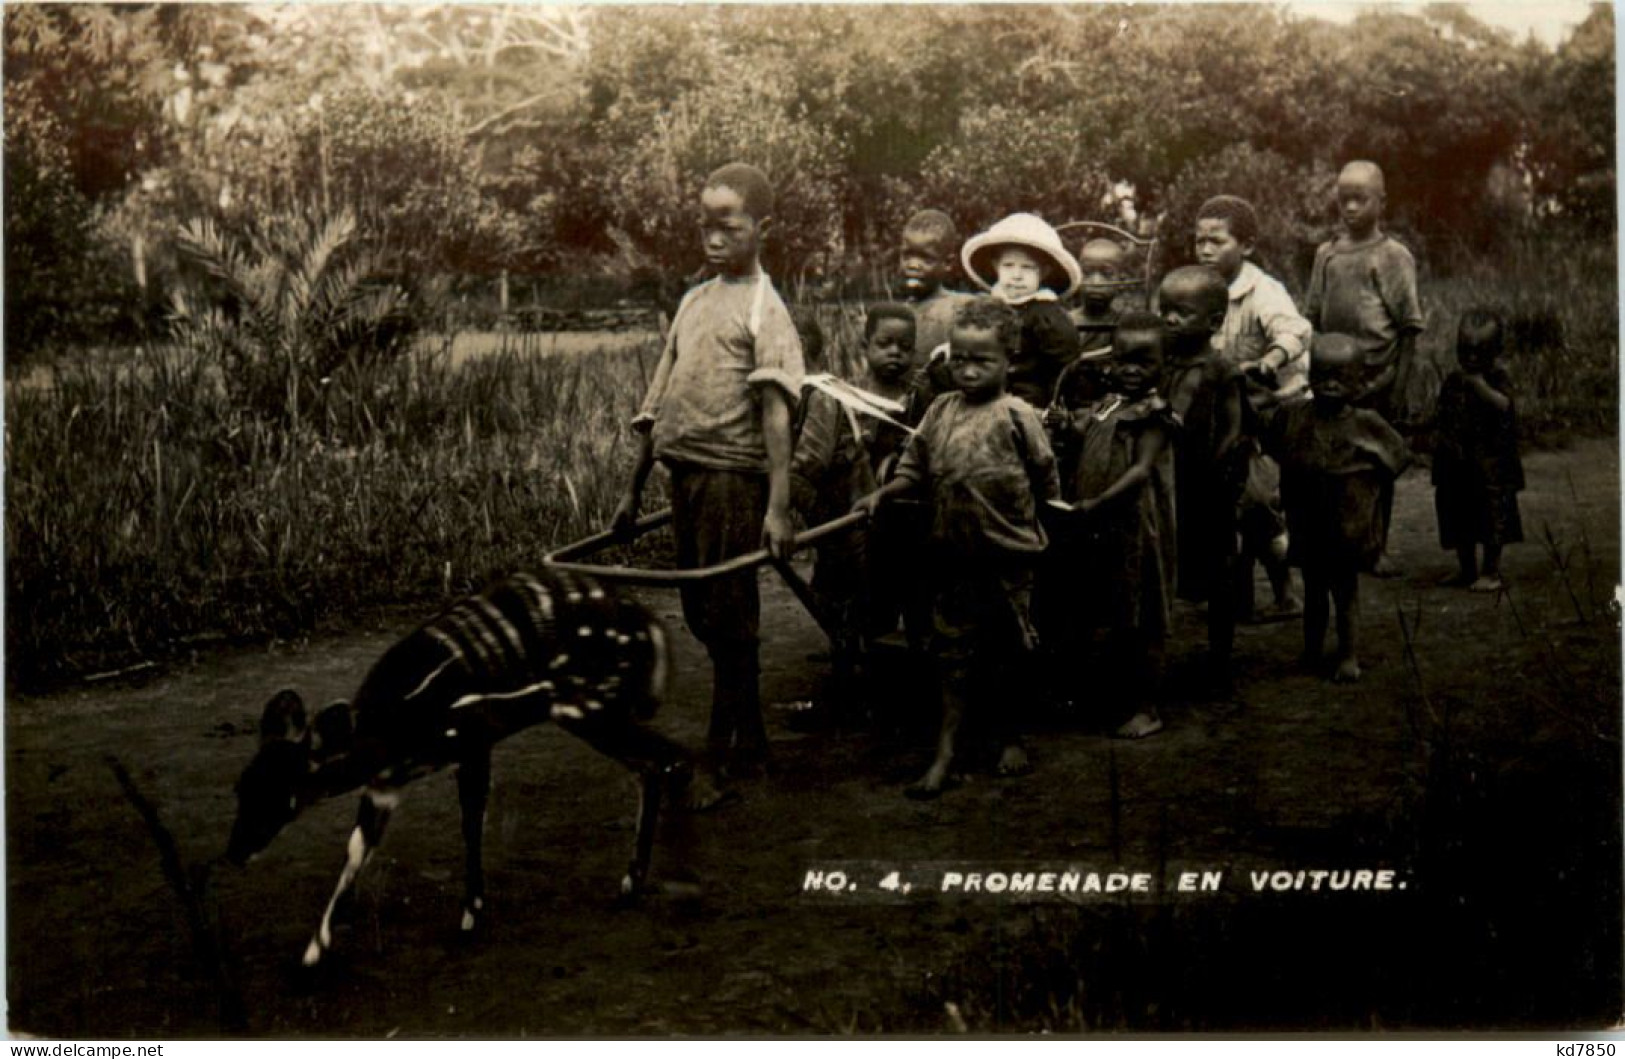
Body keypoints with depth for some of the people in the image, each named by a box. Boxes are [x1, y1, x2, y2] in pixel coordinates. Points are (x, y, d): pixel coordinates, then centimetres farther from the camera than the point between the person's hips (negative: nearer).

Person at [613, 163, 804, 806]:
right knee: (700, 614, 13)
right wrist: (634, 489, 18)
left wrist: (778, 506, -22)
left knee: (729, 621, -2)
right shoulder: (693, 302, 15)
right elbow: (659, 400, 18)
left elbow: (775, 411, -14)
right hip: (685, 473, 8)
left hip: (733, 476, -8)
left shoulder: (764, 309, -6)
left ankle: (718, 762, 6)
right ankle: (751, 745, 26)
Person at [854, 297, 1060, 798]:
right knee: (954, 653, 7)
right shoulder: (941, 410, 3)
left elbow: (1045, 481, -3)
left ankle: (1009, 734, 31)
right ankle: (946, 753, 11)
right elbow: (916, 467, 8)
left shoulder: (1015, 416, -11)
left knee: (1007, 651, 11)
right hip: (953, 553, 4)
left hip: (1006, 555, -3)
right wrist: (882, 494, -6)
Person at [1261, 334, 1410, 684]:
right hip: (1308, 522, 2)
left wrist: (1365, 489, -1)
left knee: (1346, 589, 7)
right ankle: (1311, 651, 28)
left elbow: (1398, 456, 2)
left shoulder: (1367, 425, -9)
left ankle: (1349, 655, 16)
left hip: (1348, 524, -2)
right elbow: (1272, 445, 12)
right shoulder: (1293, 416, -4)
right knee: (1314, 588, 16)